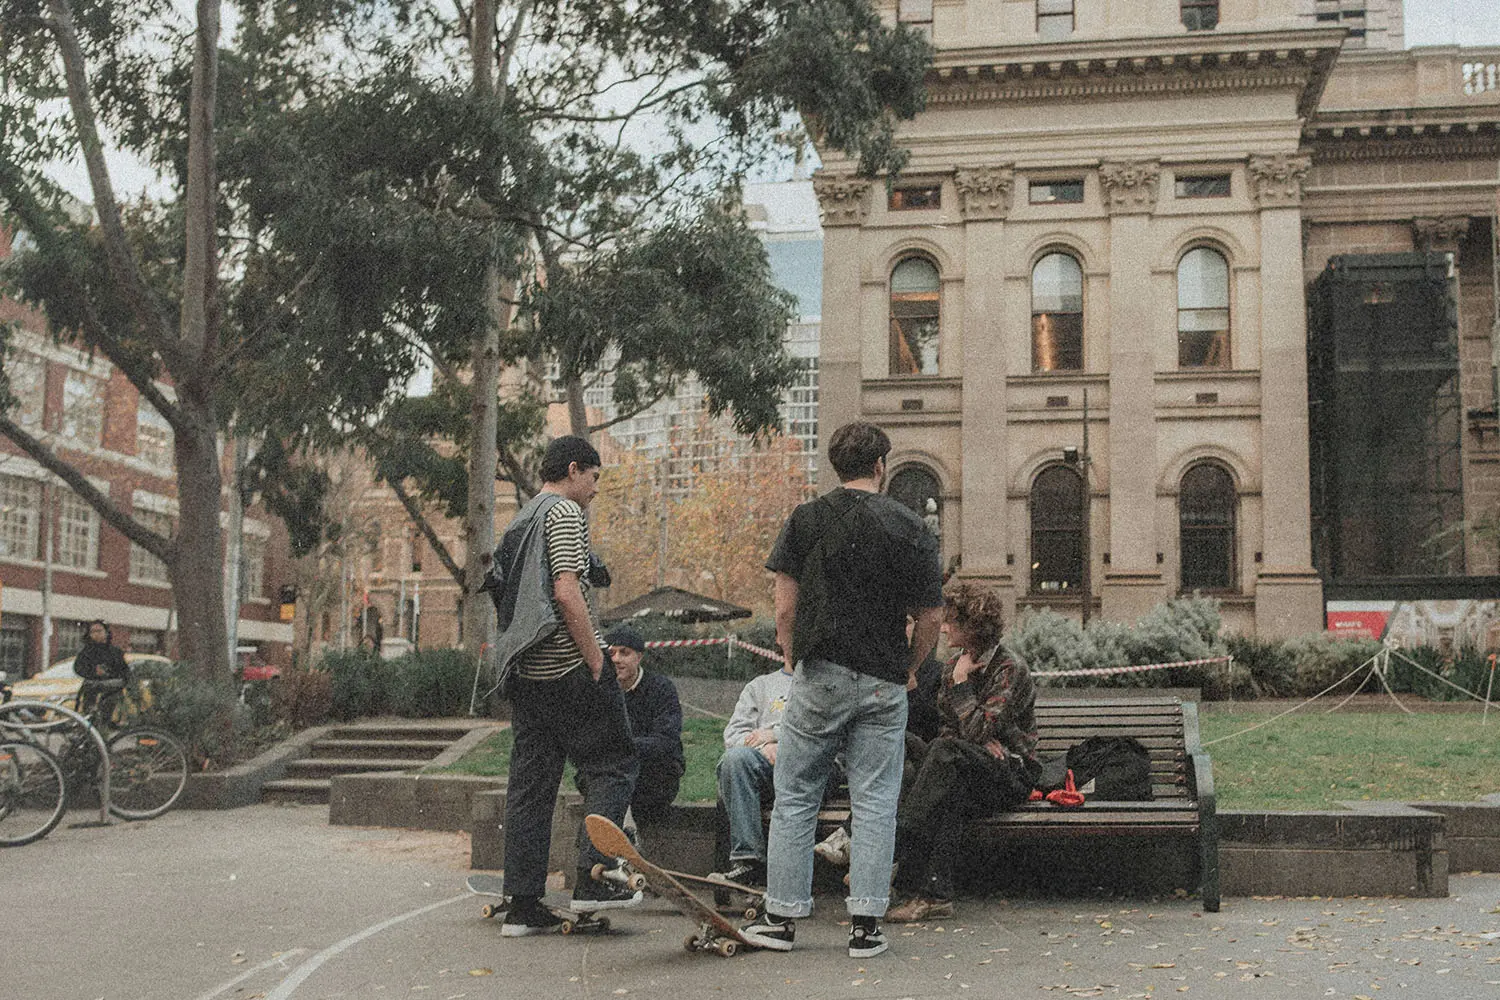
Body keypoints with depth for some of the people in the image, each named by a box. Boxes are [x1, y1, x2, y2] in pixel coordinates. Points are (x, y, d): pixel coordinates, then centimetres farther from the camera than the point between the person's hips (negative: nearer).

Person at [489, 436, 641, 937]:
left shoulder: (519, 522, 21)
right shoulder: (565, 512, -6)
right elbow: (567, 593, -18)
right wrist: (596, 659, -16)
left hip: (522, 670, 9)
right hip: (566, 664, -9)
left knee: (530, 782, 8)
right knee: (612, 763, 2)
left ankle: (522, 904, 8)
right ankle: (594, 876, -8)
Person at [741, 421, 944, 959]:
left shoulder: (805, 519, 0)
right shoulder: (911, 528, 1)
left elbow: (785, 608, -2)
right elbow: (930, 620, 2)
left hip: (819, 676, 0)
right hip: (883, 684, 0)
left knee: (795, 799, 9)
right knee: (874, 804, 6)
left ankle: (782, 917, 13)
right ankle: (865, 924, 7)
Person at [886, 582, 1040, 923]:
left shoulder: (1011, 670, -11)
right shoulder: (953, 667, 12)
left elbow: (976, 729, -20)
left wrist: (961, 682, -12)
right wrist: (983, 743, -6)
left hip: (1013, 774, -5)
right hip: (969, 774, 5)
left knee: (947, 752, -34)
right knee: (950, 794, -33)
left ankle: (892, 853, -42)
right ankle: (935, 894, -42)